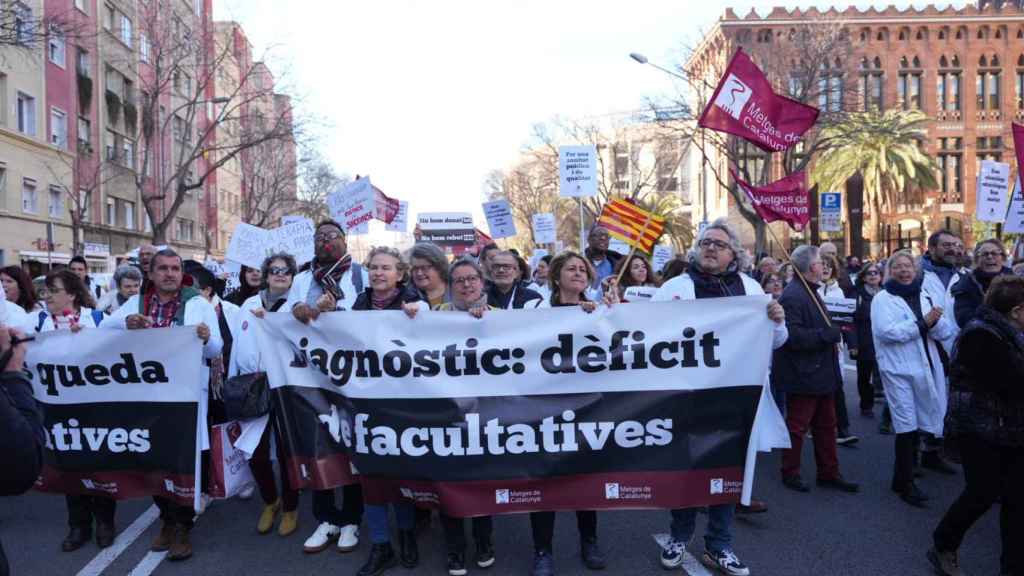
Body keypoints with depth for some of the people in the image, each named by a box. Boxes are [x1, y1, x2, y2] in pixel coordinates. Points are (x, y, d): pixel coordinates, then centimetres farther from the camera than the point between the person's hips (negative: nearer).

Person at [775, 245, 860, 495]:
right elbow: (792, 336, -29)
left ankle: (829, 473, 27)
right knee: (797, 426, 3)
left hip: (821, 372, 10)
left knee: (826, 425, 16)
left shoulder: (810, 292, 14)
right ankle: (790, 473, 17)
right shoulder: (792, 296, -21)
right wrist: (828, 335, -22)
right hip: (802, 375, -10)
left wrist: (833, 332, 9)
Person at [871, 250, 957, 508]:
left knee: (917, 424, 12)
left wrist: (935, 321, -17)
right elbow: (886, 331, -18)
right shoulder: (882, 298, -3)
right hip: (898, 370, -5)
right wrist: (922, 323, -18)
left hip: (927, 369, 5)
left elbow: (946, 331, 4)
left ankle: (901, 476, 27)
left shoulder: (926, 296, 12)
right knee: (906, 426, -6)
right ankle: (906, 485, 4)